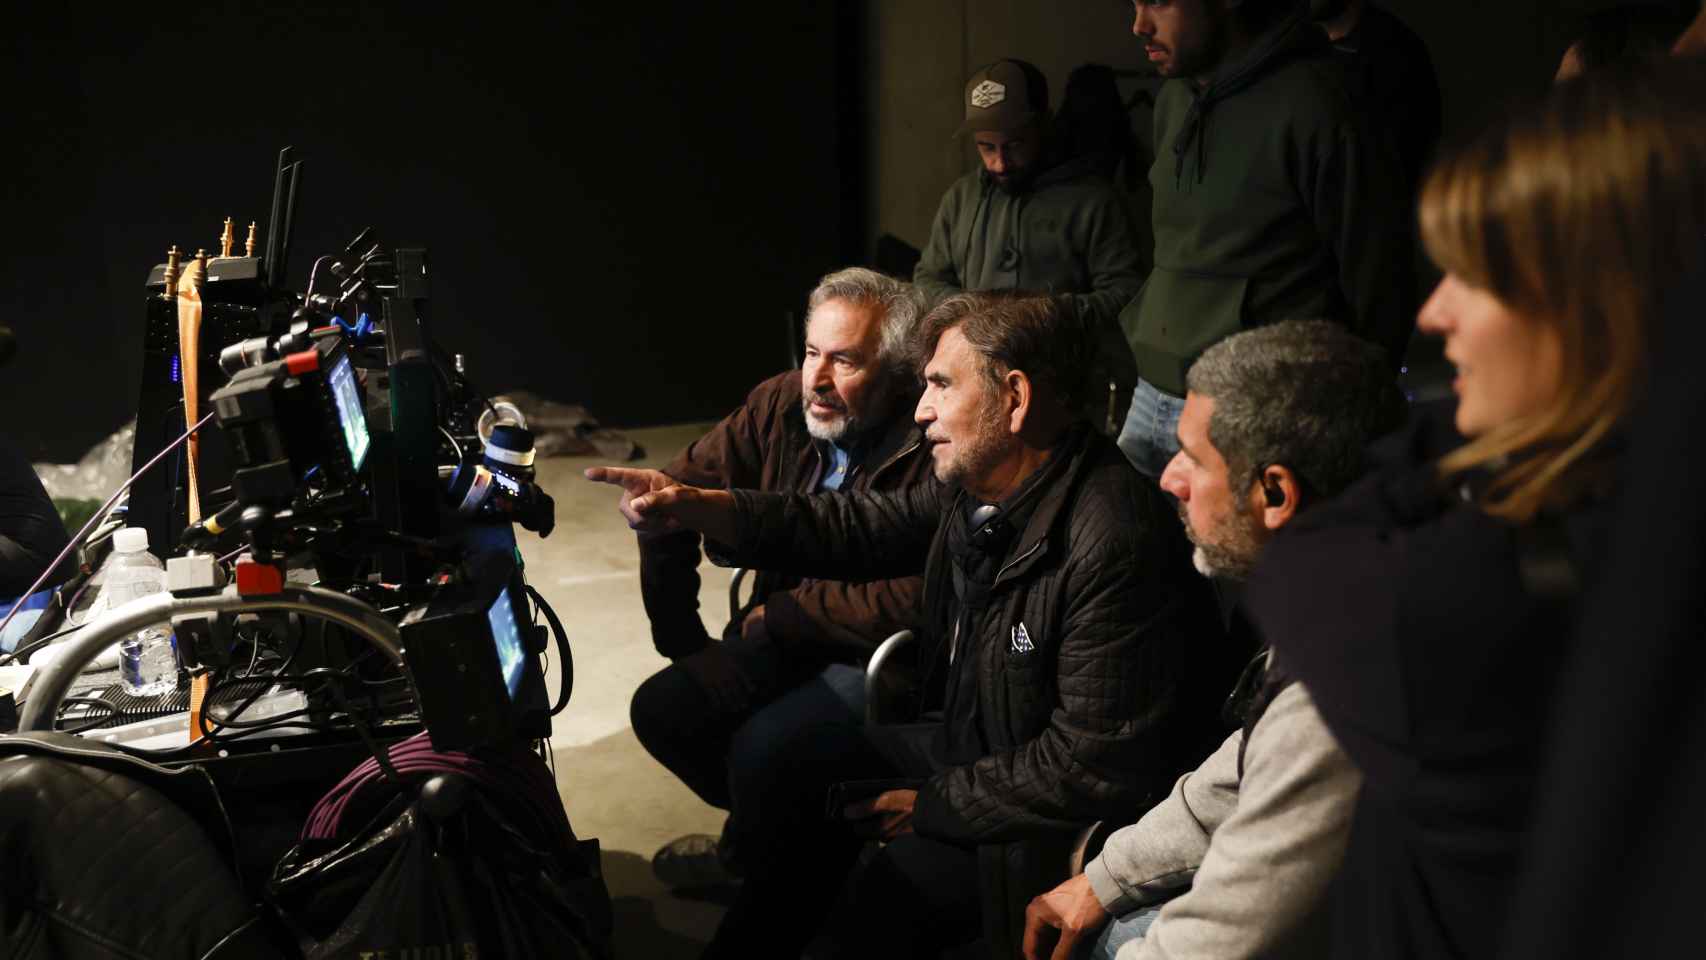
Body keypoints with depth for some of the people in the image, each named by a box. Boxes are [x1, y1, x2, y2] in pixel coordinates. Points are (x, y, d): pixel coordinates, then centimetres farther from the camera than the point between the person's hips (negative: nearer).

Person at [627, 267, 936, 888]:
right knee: (659, 712, -4)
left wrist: (779, 616, -16)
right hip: (783, 636, 7)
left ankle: (746, 860, 11)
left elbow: (911, 604, -28)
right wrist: (679, 635, 2)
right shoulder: (781, 404, -6)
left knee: (760, 746, -24)